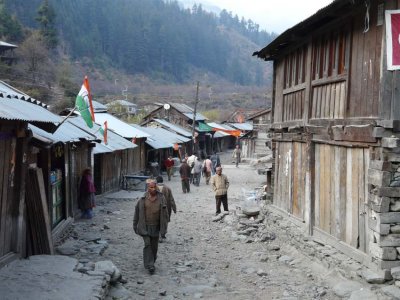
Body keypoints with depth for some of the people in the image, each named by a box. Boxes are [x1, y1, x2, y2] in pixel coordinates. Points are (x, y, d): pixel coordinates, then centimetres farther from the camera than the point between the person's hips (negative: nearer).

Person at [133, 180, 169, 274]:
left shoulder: (161, 199, -2)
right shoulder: (143, 199, -3)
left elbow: (165, 213, 2)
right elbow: (137, 213, 6)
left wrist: (164, 228, 1)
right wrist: (135, 226, 7)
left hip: (156, 227, 2)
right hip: (145, 226, -1)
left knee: (154, 246, 9)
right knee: (147, 244, -11)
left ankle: (151, 262, 30)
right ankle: (150, 266, -10)